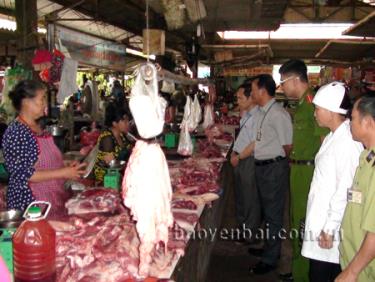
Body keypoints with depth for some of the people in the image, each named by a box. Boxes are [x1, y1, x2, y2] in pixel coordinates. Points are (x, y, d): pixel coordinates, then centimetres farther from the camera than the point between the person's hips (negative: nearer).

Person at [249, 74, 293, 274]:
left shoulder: (278, 114, -20)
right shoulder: (261, 112, 8)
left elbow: (287, 146, -18)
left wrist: (277, 161, -3)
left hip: (274, 168, -9)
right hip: (261, 167, 9)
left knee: (273, 214, 3)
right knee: (266, 211, 22)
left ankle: (270, 259, 15)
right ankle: (268, 246, 40)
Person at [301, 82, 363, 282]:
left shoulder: (348, 142, -20)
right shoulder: (332, 137, 10)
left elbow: (345, 191, -21)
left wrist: (330, 229, -17)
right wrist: (321, 225, 14)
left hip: (330, 227, -9)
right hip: (319, 220, 9)